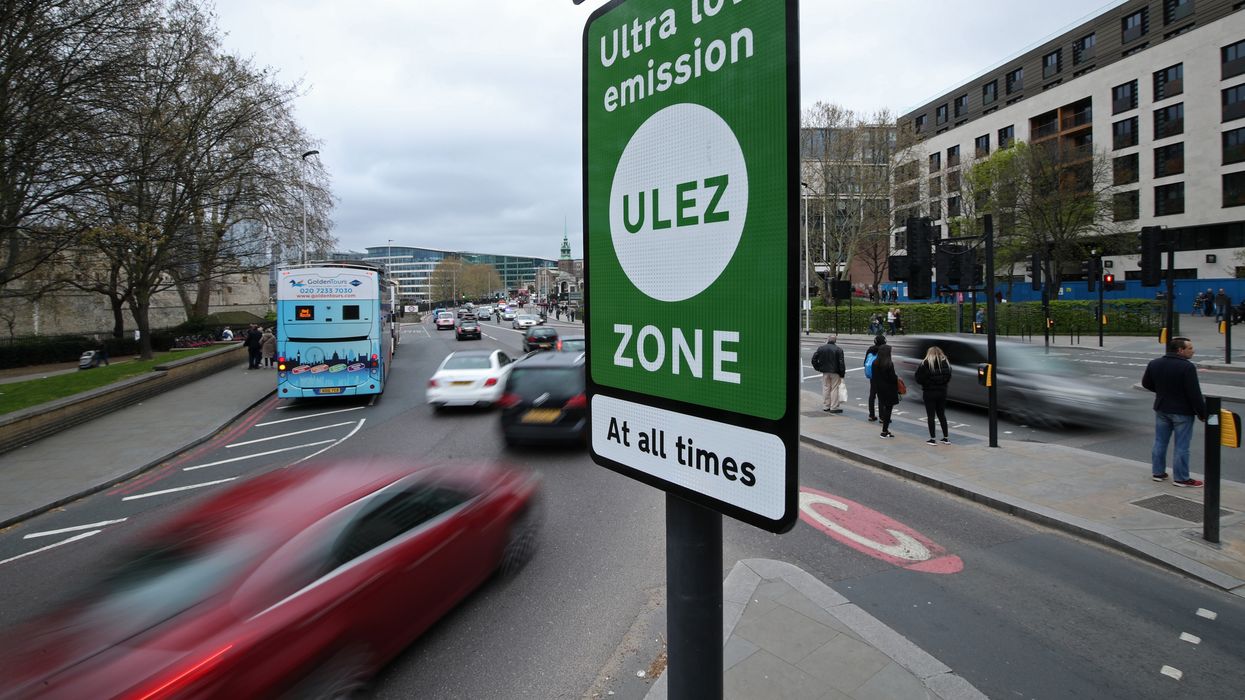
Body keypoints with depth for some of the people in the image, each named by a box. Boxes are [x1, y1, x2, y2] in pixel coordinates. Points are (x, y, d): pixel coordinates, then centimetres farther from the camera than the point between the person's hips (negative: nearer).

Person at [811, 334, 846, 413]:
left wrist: (818, 368, 9)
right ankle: (834, 407, 4)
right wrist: (842, 373, -4)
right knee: (834, 389, 2)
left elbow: (814, 359, 1)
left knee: (826, 388, 11)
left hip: (825, 372, 3)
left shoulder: (821, 348, 1)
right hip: (835, 372, -3)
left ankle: (825, 406, 17)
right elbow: (841, 363, -10)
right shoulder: (839, 350, -9)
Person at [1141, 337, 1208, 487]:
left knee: (1160, 442, 14)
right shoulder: (1187, 367, -19)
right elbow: (1195, 394, -18)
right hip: (1182, 412, -6)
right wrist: (1202, 413, -10)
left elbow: (1146, 383, 13)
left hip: (1161, 409, 6)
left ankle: (1157, 472, 22)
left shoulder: (1154, 364, 1)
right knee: (1181, 446, 2)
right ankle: (1181, 478, 9)